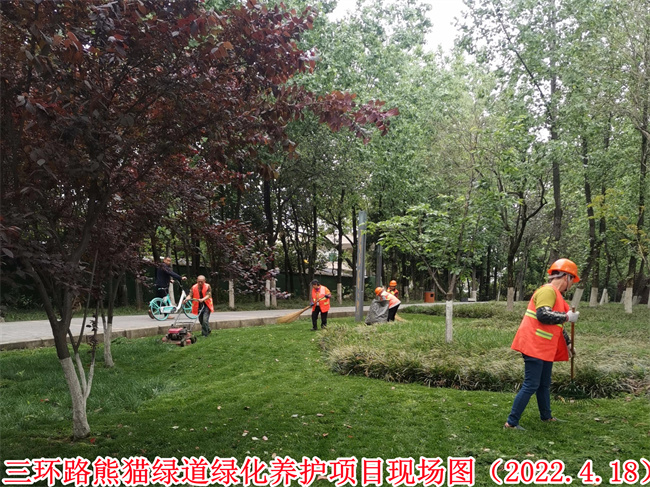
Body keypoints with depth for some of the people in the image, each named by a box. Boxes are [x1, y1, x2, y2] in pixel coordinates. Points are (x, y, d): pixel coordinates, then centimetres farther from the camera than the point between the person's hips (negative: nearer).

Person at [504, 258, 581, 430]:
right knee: (531, 386, -8)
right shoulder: (548, 290, -15)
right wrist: (566, 317, -18)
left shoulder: (555, 294, 19)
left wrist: (567, 344, 31)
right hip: (534, 347, -10)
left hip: (545, 348, 10)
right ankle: (511, 422, -2)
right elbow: (543, 315, -29)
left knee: (544, 384, 21)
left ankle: (546, 416, 37)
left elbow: (556, 324, 27)